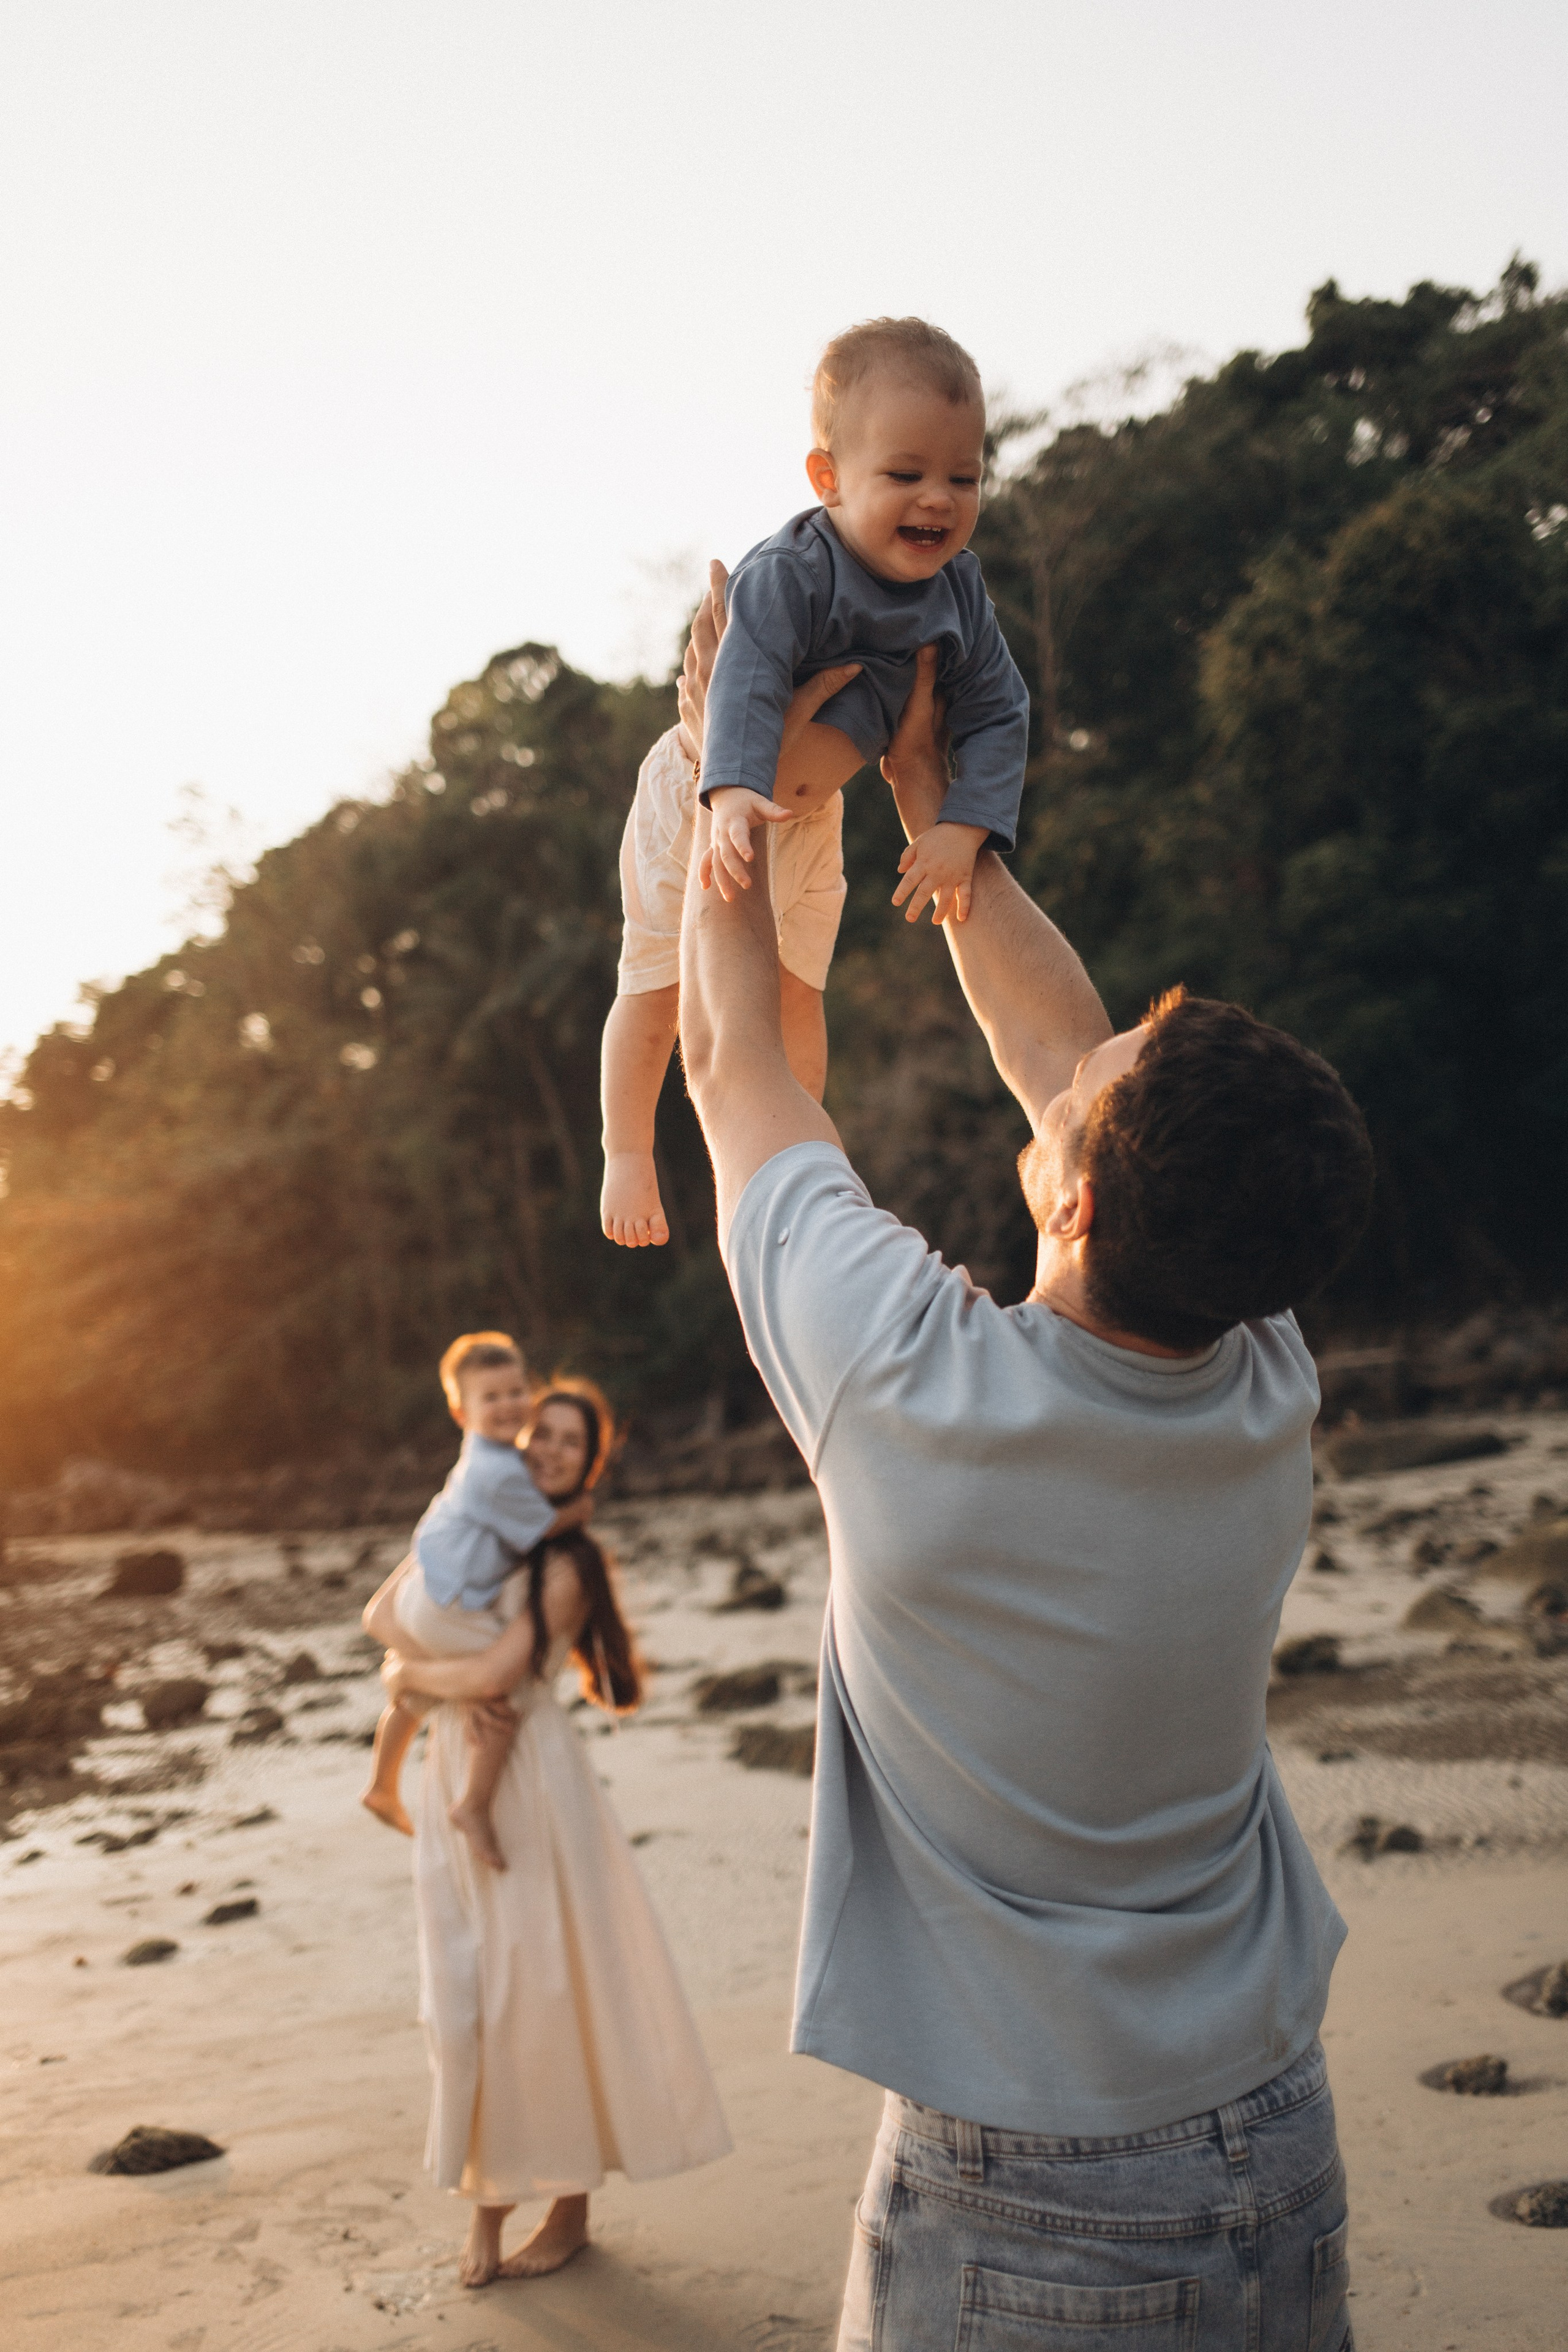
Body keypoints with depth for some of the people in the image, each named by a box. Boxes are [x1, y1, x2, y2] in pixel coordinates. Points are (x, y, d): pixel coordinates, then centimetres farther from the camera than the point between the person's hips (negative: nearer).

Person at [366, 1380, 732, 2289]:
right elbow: (383, 1615, 3)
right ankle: (487, 2206, 18)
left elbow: (495, 1673, -18)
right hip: (455, 1774, 5)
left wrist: (414, 1674, -2)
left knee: (545, 1986, 1)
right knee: (464, 1998, 7)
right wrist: (458, 1657, -13)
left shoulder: (569, 1564, -7)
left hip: (531, 1779, -5)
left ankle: (571, 2209, 16)